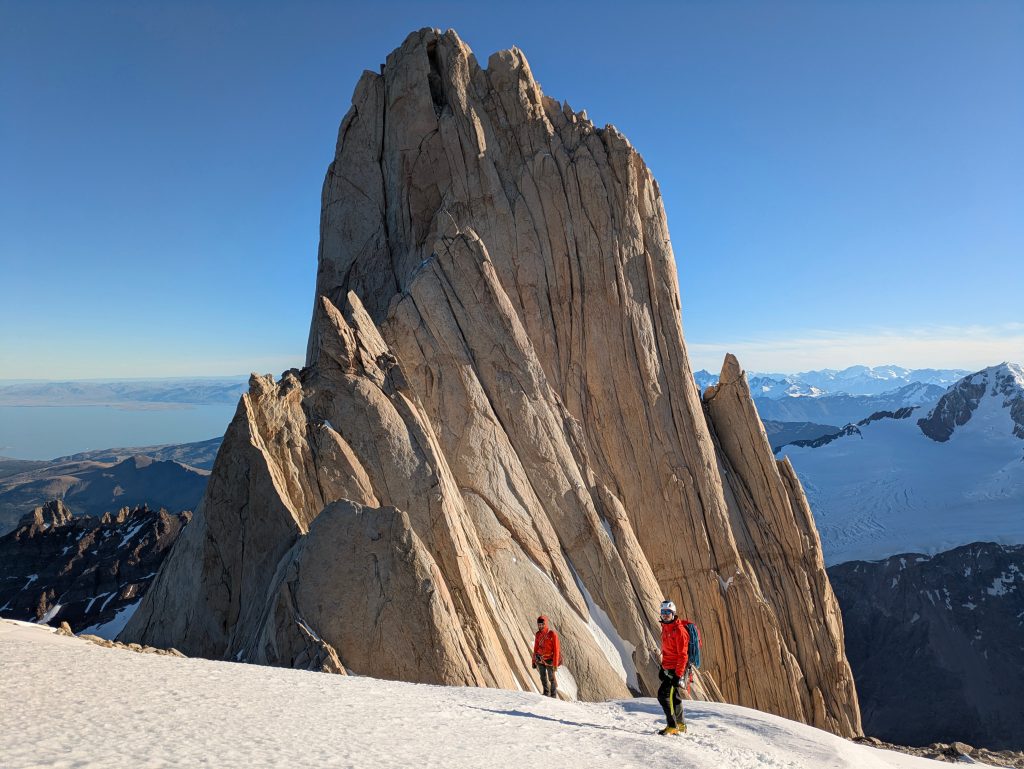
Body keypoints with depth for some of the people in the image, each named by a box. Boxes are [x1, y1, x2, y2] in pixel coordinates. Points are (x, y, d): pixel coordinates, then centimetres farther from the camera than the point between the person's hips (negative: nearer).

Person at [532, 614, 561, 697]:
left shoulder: (552, 634, -20)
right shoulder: (538, 634, -5)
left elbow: (556, 650, -19)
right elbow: (536, 648, 5)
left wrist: (555, 664, -21)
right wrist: (534, 661, 8)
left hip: (550, 660, -4)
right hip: (540, 659, 4)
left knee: (551, 678, 7)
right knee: (543, 677, 11)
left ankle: (553, 695, 24)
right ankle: (546, 693, 30)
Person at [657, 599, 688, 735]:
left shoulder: (679, 630, -19)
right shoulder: (665, 627, 8)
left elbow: (683, 655, -21)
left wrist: (678, 675, -23)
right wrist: (663, 667, 20)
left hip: (676, 669, -9)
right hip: (668, 668, 9)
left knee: (663, 694, -14)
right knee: (673, 695, 18)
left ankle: (672, 726, -6)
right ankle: (680, 725, 32)